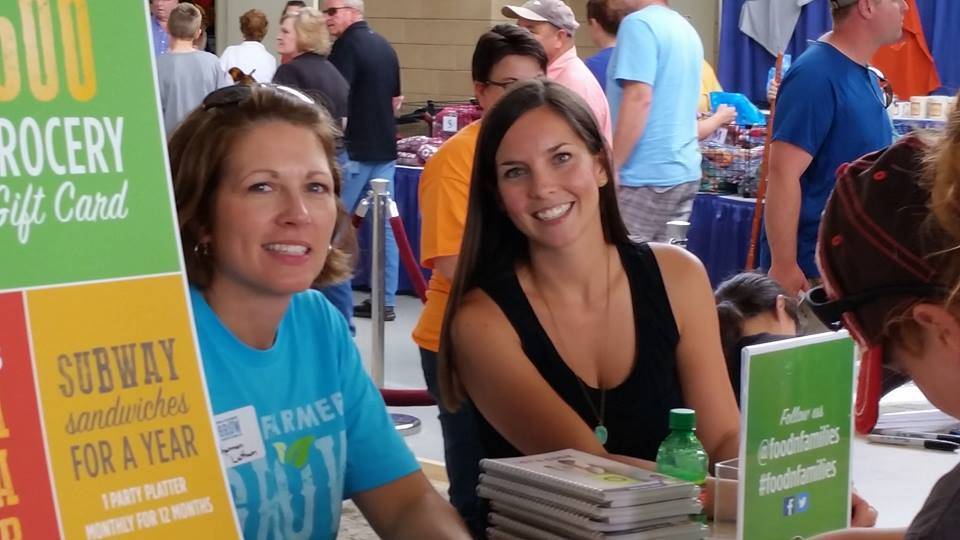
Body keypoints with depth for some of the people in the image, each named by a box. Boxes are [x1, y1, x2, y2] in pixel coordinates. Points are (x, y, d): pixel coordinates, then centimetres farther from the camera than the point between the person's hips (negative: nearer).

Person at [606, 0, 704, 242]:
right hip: (685, 172, 9)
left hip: (647, 176, -9)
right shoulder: (686, 29, 16)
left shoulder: (639, 24, -12)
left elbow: (639, 99, -20)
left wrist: (609, 170, -17)